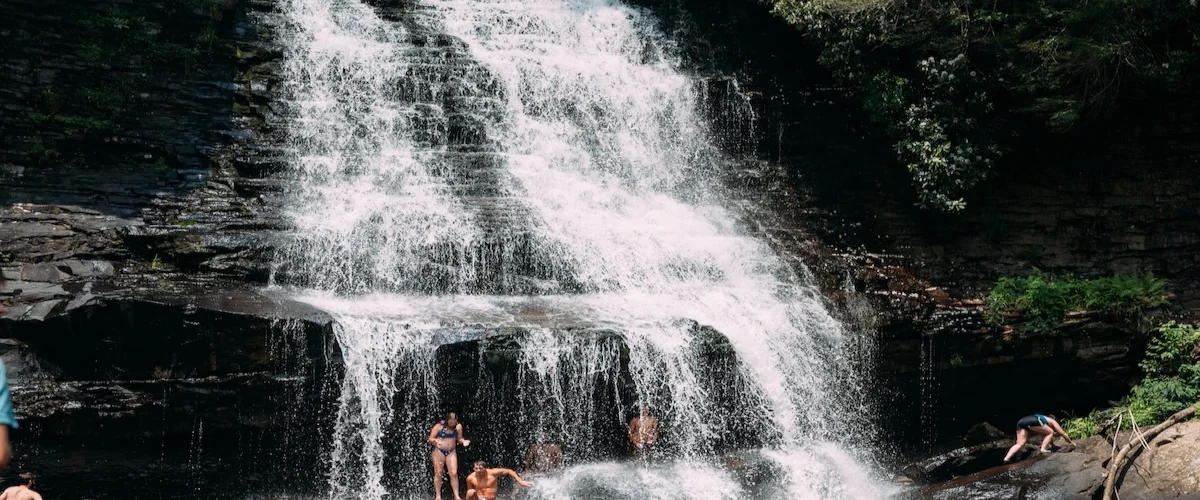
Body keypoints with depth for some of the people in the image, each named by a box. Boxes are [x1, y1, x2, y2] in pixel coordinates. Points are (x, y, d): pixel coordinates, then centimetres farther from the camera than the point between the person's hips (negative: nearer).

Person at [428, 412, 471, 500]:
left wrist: (463, 441, -10)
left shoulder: (458, 427, -1)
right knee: (438, 474, 2)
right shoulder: (439, 426, -8)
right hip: (439, 451, -2)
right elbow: (430, 439, -5)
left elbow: (459, 439, 11)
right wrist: (436, 441, -26)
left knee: (454, 473, -4)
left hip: (451, 452, 2)